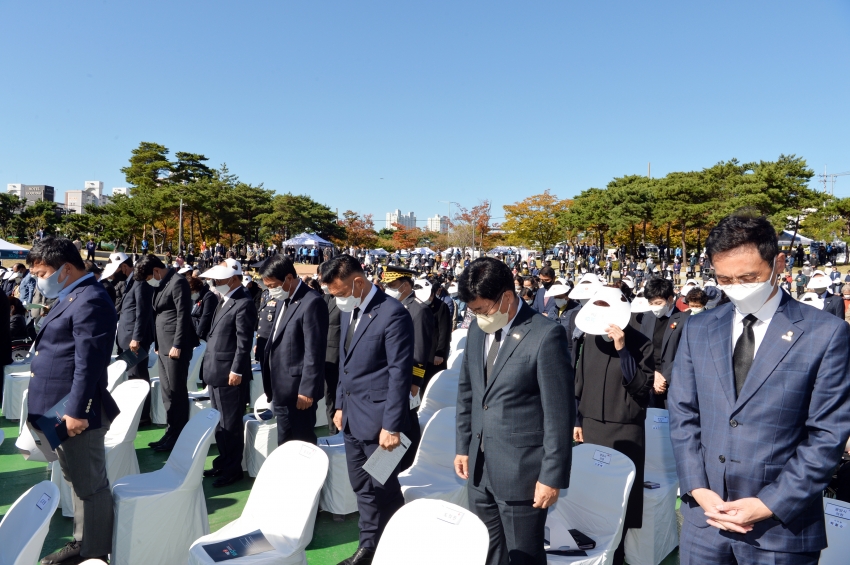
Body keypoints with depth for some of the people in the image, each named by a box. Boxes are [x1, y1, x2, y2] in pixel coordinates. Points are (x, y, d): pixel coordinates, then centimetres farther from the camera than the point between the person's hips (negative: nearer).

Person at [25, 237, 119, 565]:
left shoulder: (90, 301, -18)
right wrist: (61, 410, 21)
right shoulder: (71, 298, 14)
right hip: (59, 411, 10)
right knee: (78, 482, 20)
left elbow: (88, 364, -23)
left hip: (74, 414, -10)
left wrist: (76, 412, -23)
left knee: (89, 485, 3)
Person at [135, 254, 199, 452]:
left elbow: (183, 315, -17)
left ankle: (179, 437, 8)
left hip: (176, 346, -9)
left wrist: (177, 345, -18)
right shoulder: (161, 284, 16)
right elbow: (159, 314, 18)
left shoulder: (177, 282, -12)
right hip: (164, 346, 9)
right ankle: (171, 433, 21)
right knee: (167, 392, 13)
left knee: (177, 392, -2)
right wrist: (157, 343, 15)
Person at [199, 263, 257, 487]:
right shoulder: (225, 300, 15)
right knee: (220, 423, 19)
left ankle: (233, 469, 15)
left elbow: (244, 341, -19)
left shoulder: (244, 303, -15)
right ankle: (223, 463, 32)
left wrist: (237, 371, -20)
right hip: (216, 372, 10)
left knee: (231, 424, 2)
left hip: (230, 373, -10)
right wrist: (211, 367, 17)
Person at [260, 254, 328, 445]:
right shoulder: (283, 300, 12)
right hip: (282, 390, 9)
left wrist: (307, 391, -18)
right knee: (285, 445, 17)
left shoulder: (312, 302, -18)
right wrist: (271, 386, 16)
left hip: (298, 391, -9)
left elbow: (314, 352, -19)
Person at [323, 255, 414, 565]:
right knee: (362, 488, 16)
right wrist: (341, 405, 16)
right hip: (352, 416, 8)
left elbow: (400, 373, -18)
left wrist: (392, 425, -18)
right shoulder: (347, 311, 8)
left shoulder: (392, 313, -17)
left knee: (384, 490, 4)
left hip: (378, 418, -7)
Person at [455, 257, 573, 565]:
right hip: (480, 467, 7)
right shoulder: (478, 329, 4)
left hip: (521, 470, -6)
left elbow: (559, 413, -16)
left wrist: (552, 475, -14)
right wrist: (463, 446, 13)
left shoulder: (546, 335, -17)